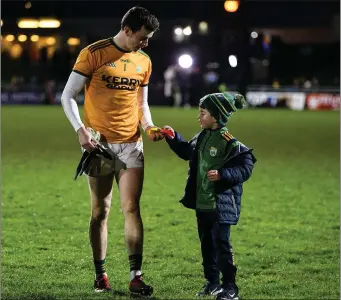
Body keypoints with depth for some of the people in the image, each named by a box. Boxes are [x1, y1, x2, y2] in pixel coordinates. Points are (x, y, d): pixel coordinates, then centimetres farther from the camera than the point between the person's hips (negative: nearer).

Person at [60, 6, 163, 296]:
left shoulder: (144, 61, 9)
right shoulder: (94, 54, -5)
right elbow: (68, 95, -4)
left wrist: (149, 127, 0)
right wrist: (80, 130, -16)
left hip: (131, 143, 3)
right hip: (100, 142, -3)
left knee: (131, 207, -5)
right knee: (100, 210, 5)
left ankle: (136, 276, -6)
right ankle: (100, 276, 14)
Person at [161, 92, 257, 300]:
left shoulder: (230, 142, -16)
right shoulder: (202, 138, 9)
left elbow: (245, 168, -18)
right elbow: (187, 152, 28)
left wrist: (222, 174, -27)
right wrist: (173, 137, 18)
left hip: (221, 203, -8)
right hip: (202, 203, 8)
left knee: (221, 243, -6)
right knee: (207, 243, 14)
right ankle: (212, 283, 25)